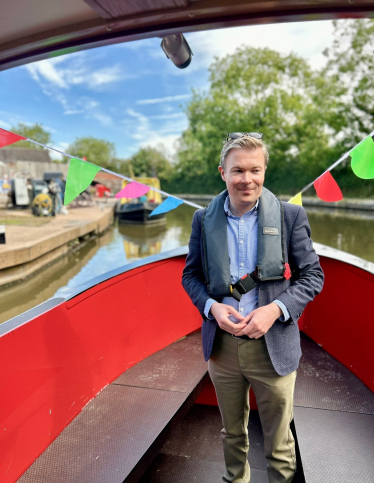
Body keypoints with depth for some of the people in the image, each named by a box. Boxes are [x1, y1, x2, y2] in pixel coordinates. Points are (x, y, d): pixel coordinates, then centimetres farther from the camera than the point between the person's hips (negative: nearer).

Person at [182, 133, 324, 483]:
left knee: (278, 442, 16)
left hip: (273, 347, -2)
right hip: (222, 346, 3)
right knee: (232, 433, 25)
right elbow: (191, 274, 5)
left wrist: (275, 309, -19)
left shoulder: (290, 215, -7)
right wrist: (212, 307, -13)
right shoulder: (204, 219, -1)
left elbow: (312, 275, -4)